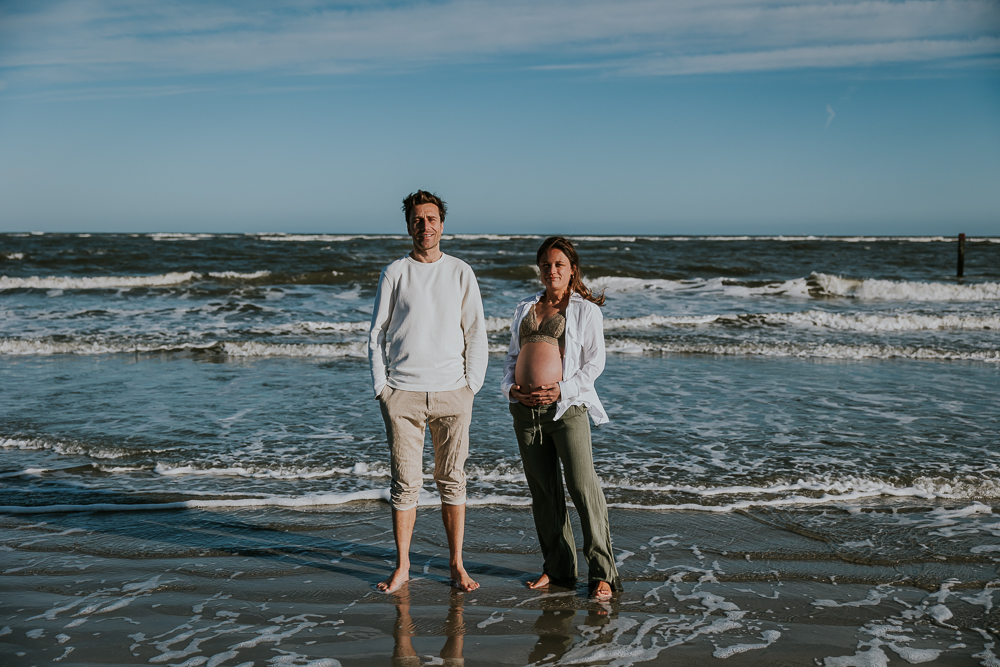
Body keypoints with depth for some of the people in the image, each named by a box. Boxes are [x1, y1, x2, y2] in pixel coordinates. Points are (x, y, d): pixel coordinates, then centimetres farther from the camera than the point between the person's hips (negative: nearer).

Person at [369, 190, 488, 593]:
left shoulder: (461, 273, 8)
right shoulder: (394, 273, 5)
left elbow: (476, 334, 8)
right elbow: (377, 333, 6)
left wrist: (472, 384, 0)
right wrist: (381, 387, -2)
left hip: (452, 393, 1)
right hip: (402, 393, -1)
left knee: (452, 481, 5)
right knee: (405, 483, 1)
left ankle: (456, 565, 15)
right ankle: (402, 567, 13)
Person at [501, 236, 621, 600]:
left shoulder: (586, 310, 5)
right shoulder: (525, 308, 19)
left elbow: (595, 361, -1)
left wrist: (562, 390, -13)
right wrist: (511, 386, 3)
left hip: (566, 406, -5)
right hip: (525, 407, 5)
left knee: (583, 487, -10)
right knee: (543, 491, 8)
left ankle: (602, 572, -3)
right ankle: (557, 566, 20)